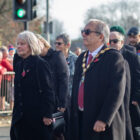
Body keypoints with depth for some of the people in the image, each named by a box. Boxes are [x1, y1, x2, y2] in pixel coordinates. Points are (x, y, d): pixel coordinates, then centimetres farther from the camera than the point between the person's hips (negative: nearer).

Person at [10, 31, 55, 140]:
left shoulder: (41, 64, -9)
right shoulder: (19, 65, 14)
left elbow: (48, 91, -13)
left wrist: (47, 115, -17)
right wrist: (15, 114, 16)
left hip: (37, 117, -7)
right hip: (21, 118, 7)